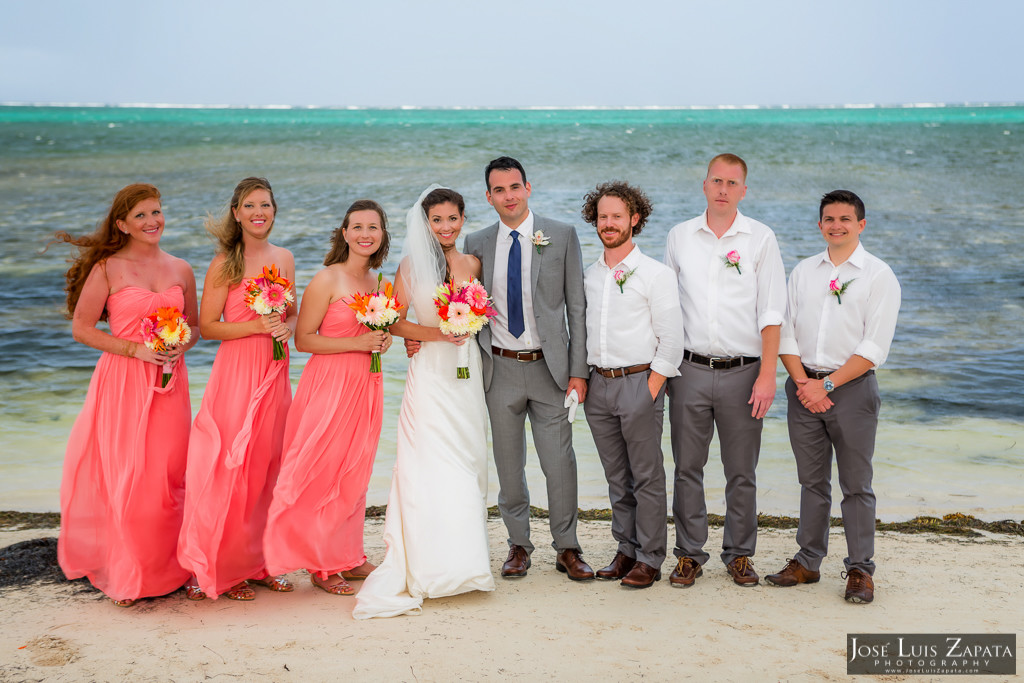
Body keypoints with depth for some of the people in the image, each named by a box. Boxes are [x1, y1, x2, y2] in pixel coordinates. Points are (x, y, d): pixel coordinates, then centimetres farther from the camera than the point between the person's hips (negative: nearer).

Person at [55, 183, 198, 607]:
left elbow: (195, 326, 18)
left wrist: (181, 345, -4)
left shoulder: (180, 270, 10)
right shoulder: (108, 268, -2)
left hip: (169, 382, 4)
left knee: (168, 475, 3)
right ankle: (125, 576, 10)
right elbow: (82, 328, -3)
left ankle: (165, 570, 16)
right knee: (125, 476, -3)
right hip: (122, 381, -3)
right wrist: (136, 349, -13)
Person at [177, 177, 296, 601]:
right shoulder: (224, 263, -5)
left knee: (267, 466, 7)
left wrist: (288, 326, -4)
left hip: (275, 373, 5)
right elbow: (207, 326, -7)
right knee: (231, 467, -4)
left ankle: (257, 562, 18)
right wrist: (257, 326, -17)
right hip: (236, 371, -5)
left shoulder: (284, 258, 10)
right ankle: (224, 569, 7)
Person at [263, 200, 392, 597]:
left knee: (355, 472, 13)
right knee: (324, 472, -1)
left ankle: (348, 556, 24)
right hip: (330, 383, -7)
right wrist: (358, 343, -17)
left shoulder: (376, 281, 11)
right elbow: (303, 339, -12)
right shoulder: (327, 280, -10)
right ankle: (323, 566, 11)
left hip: (366, 385, 7)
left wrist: (382, 340, 2)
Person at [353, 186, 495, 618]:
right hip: (429, 372, -4)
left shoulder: (472, 263, 9)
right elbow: (396, 323, -2)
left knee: (466, 462, 6)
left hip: (466, 371, 4)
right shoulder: (412, 265, 0)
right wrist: (437, 334, -15)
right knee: (431, 464, -9)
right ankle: (433, 564, -6)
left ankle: (463, 560, 15)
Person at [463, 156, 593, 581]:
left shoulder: (561, 236, -1)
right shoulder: (477, 244, 5)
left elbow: (576, 307, -1)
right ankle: (518, 546, 25)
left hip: (549, 367, -2)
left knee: (559, 462, 1)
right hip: (500, 368, 2)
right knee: (509, 465, 10)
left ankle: (567, 548, 17)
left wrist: (578, 371, -6)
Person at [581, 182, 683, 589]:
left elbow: (671, 340, -7)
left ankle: (650, 558, 8)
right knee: (616, 477, 12)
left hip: (638, 382, -5)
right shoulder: (588, 276, 12)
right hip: (598, 384, 5)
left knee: (647, 477, 0)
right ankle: (626, 550, 21)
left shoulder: (656, 274, -4)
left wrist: (651, 388, -12)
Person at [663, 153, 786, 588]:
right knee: (687, 467, 5)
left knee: (741, 471, 5)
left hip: (742, 371, -2)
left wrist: (767, 375, -9)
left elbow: (771, 313, -2)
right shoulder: (679, 237, 8)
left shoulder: (760, 239, 2)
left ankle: (739, 555, 17)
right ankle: (689, 555, 15)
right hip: (690, 370, 2)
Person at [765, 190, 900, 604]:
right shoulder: (803, 272, 12)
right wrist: (803, 383, -6)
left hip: (851, 386, -4)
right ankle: (807, 562, 19)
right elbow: (785, 333, 8)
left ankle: (860, 570, 7)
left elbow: (874, 348, -9)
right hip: (805, 387, 4)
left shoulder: (878, 275, -2)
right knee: (812, 481, 11)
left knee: (856, 484, 0)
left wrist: (827, 385, -14)